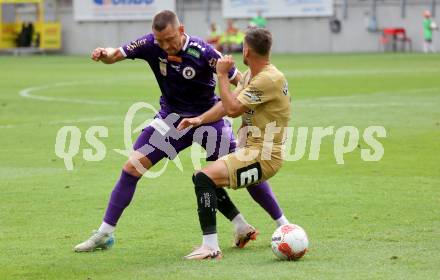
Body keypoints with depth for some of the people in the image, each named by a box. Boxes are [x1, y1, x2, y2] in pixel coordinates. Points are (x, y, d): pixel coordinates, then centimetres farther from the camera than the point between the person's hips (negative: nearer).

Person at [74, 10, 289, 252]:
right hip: (171, 118, 3)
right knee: (132, 166, -8)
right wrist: (103, 54, -32)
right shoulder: (151, 44, -15)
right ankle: (104, 235, 1)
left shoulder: (203, 52, -24)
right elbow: (115, 55, -9)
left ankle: (283, 225, 11)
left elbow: (238, 81, -15)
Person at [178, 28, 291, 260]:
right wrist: (200, 119, -1)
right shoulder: (251, 75, 12)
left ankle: (211, 247, -26)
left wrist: (222, 75, -11)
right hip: (251, 150, 11)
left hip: (264, 156, -11)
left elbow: (233, 109, -20)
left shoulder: (269, 79, -20)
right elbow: (228, 104, 12)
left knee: (204, 179, -24)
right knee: (206, 177, 23)